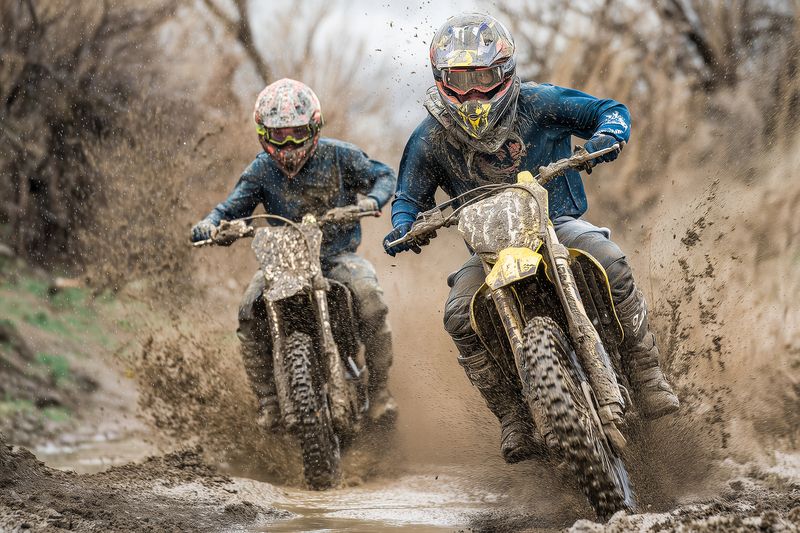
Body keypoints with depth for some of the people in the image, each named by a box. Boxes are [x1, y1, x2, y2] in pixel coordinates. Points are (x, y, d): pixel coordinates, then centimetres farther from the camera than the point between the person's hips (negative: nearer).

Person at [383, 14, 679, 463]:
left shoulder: (538, 104, -7)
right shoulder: (430, 139, -2)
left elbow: (609, 110, 1)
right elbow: (411, 195, 10)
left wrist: (606, 136, -23)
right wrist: (403, 227, -13)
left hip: (557, 223, -1)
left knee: (612, 263, -32)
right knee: (460, 316, -26)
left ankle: (648, 378, -20)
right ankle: (514, 418, -14)